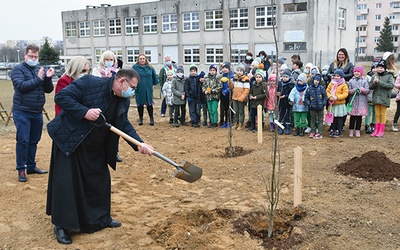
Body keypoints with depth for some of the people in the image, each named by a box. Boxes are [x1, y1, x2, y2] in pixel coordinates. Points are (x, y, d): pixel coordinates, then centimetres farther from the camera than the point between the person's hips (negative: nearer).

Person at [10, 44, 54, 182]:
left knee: (34, 141, 13)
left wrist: (48, 78, -12)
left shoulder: (41, 70, 9)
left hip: (37, 112, 5)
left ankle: (31, 166, 24)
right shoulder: (18, 69, -4)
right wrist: (38, 79, -19)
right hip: (22, 112, -5)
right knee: (23, 141, -5)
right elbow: (21, 86, -19)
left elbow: (49, 89, 5)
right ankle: (21, 169, 4)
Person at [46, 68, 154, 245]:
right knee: (66, 182, -4)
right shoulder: (90, 83, -22)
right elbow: (61, 97, -22)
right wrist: (85, 112, -31)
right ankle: (61, 225, 13)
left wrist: (139, 144, -19)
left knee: (100, 181, 13)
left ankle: (101, 218, 32)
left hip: (95, 147, 7)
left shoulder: (124, 100, -2)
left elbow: (125, 125, -4)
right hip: (69, 140, -7)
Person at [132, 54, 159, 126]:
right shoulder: (135, 67, -5)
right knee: (140, 104, 9)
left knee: (149, 103, 3)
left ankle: (151, 118, 14)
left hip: (148, 89, 1)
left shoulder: (150, 67, 2)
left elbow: (154, 76, 11)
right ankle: (140, 118, 22)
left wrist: (153, 83, 8)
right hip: (139, 89, -1)